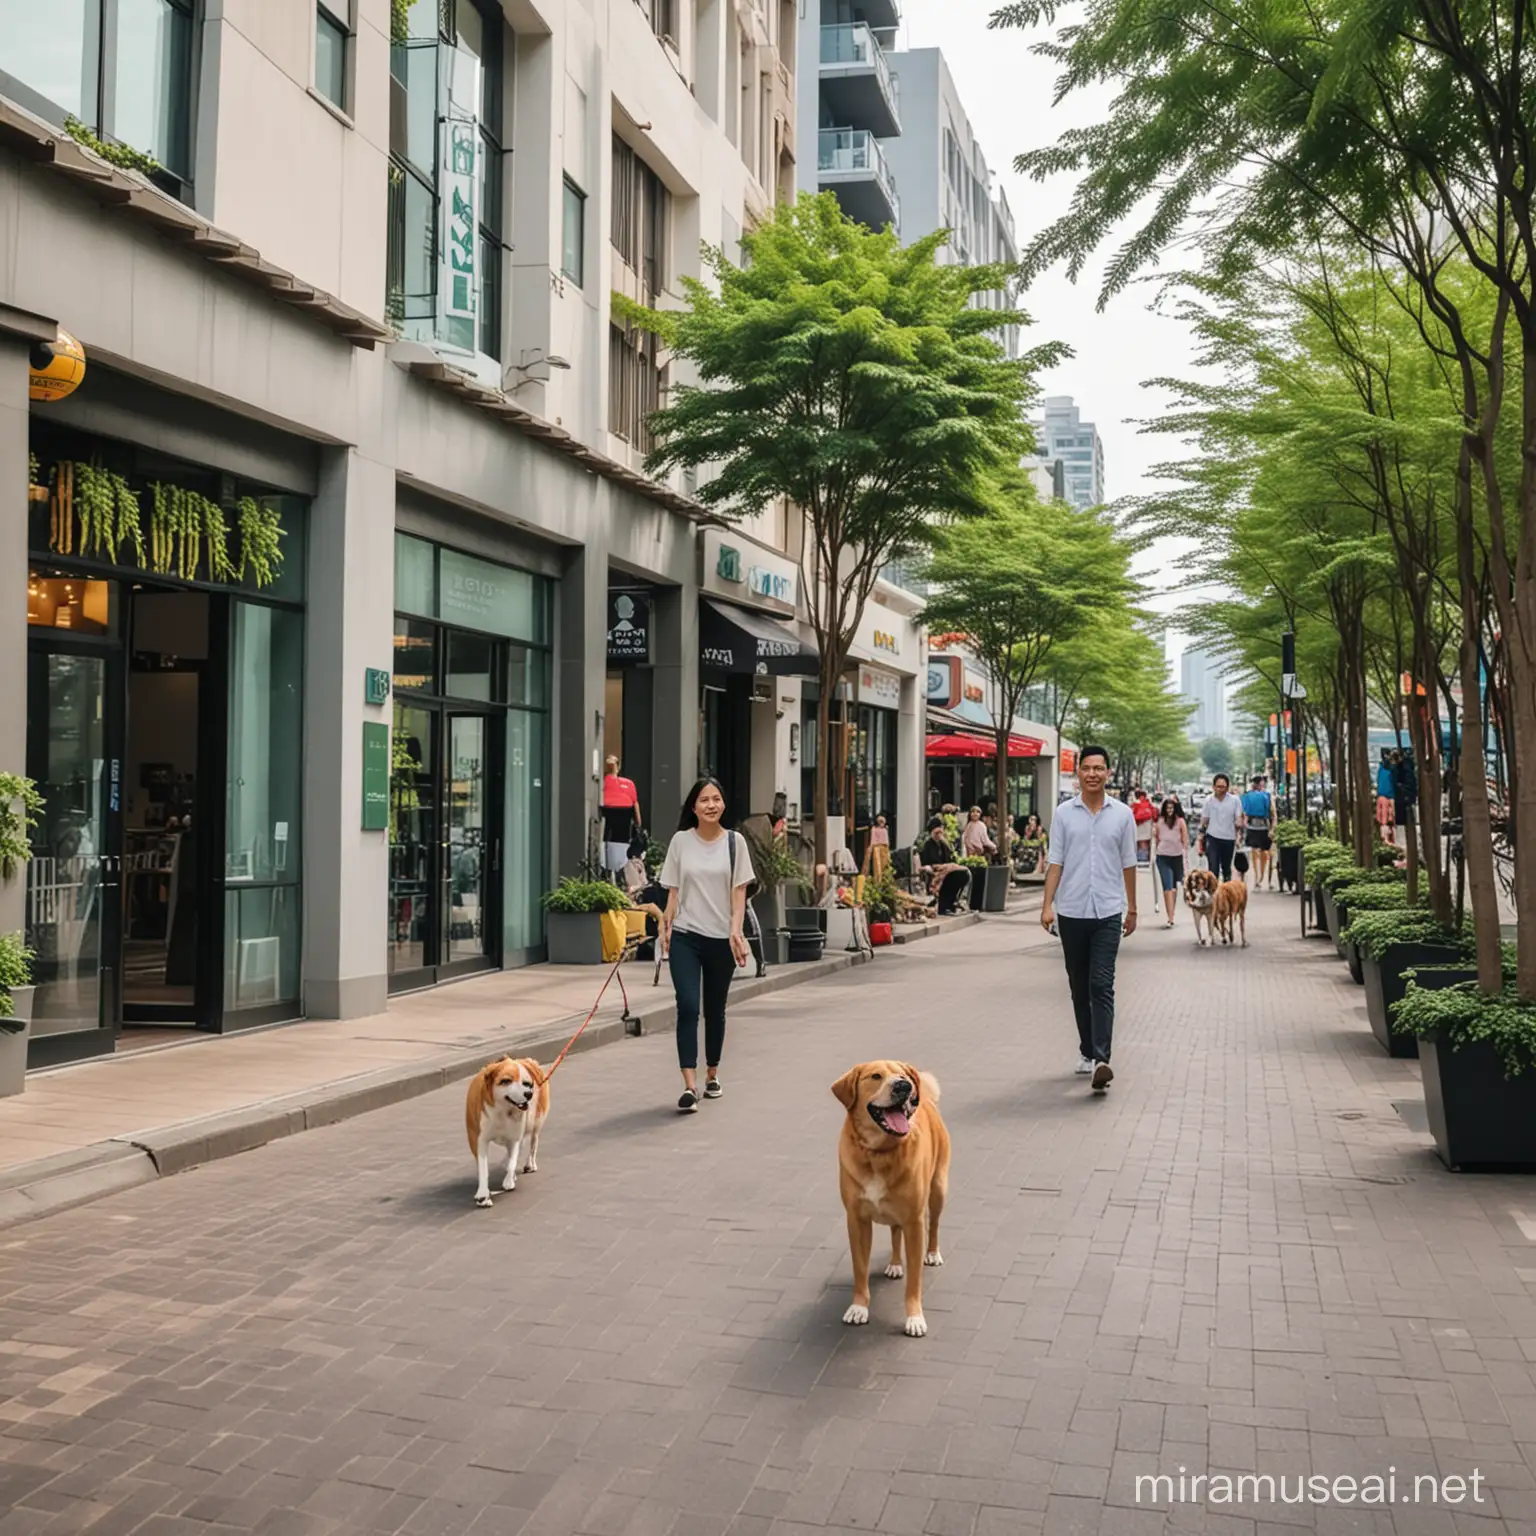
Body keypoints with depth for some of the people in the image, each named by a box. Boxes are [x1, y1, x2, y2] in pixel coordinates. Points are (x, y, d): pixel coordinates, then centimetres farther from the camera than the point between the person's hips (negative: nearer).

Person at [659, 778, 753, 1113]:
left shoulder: (734, 842, 1)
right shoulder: (680, 841, 2)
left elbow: (739, 891, -1)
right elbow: (674, 891, 5)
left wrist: (736, 931, -12)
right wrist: (666, 925, -4)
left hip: (721, 937, 1)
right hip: (685, 936, -1)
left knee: (715, 1009, 12)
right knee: (688, 1007, -13)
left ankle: (712, 1074, 30)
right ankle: (690, 1086, -16)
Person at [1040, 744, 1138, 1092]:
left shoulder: (1122, 814, 4)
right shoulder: (1064, 813, 3)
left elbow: (1128, 865, 9)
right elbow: (1055, 863, 2)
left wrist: (1132, 909, 10)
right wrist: (1047, 905, -7)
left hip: (1108, 911, -1)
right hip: (1072, 911, 1)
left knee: (1102, 986, -11)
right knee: (1079, 987, 11)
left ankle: (1101, 1059, -17)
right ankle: (1087, 1050, 24)